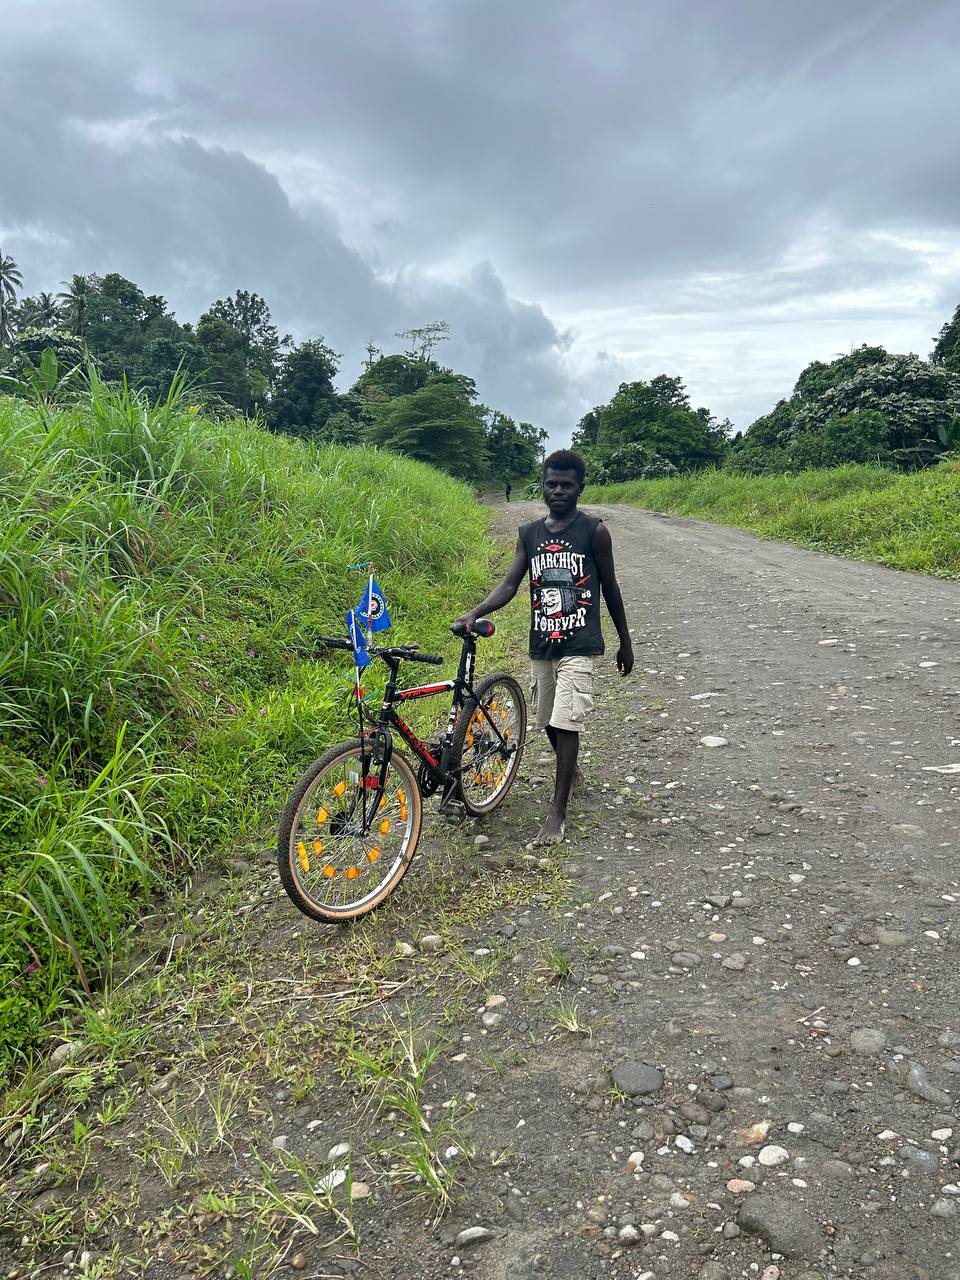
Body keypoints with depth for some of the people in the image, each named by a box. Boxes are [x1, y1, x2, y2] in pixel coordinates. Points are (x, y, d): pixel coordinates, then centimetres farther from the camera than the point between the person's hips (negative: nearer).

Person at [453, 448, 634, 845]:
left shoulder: (594, 530, -5)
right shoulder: (529, 533, 5)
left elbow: (610, 588, 1)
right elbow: (509, 584, -2)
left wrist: (625, 642, 7)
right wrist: (475, 613, -20)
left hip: (579, 645, -5)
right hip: (541, 645, 5)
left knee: (566, 723, -10)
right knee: (549, 721, 16)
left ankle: (558, 811, -2)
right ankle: (570, 773, 44)